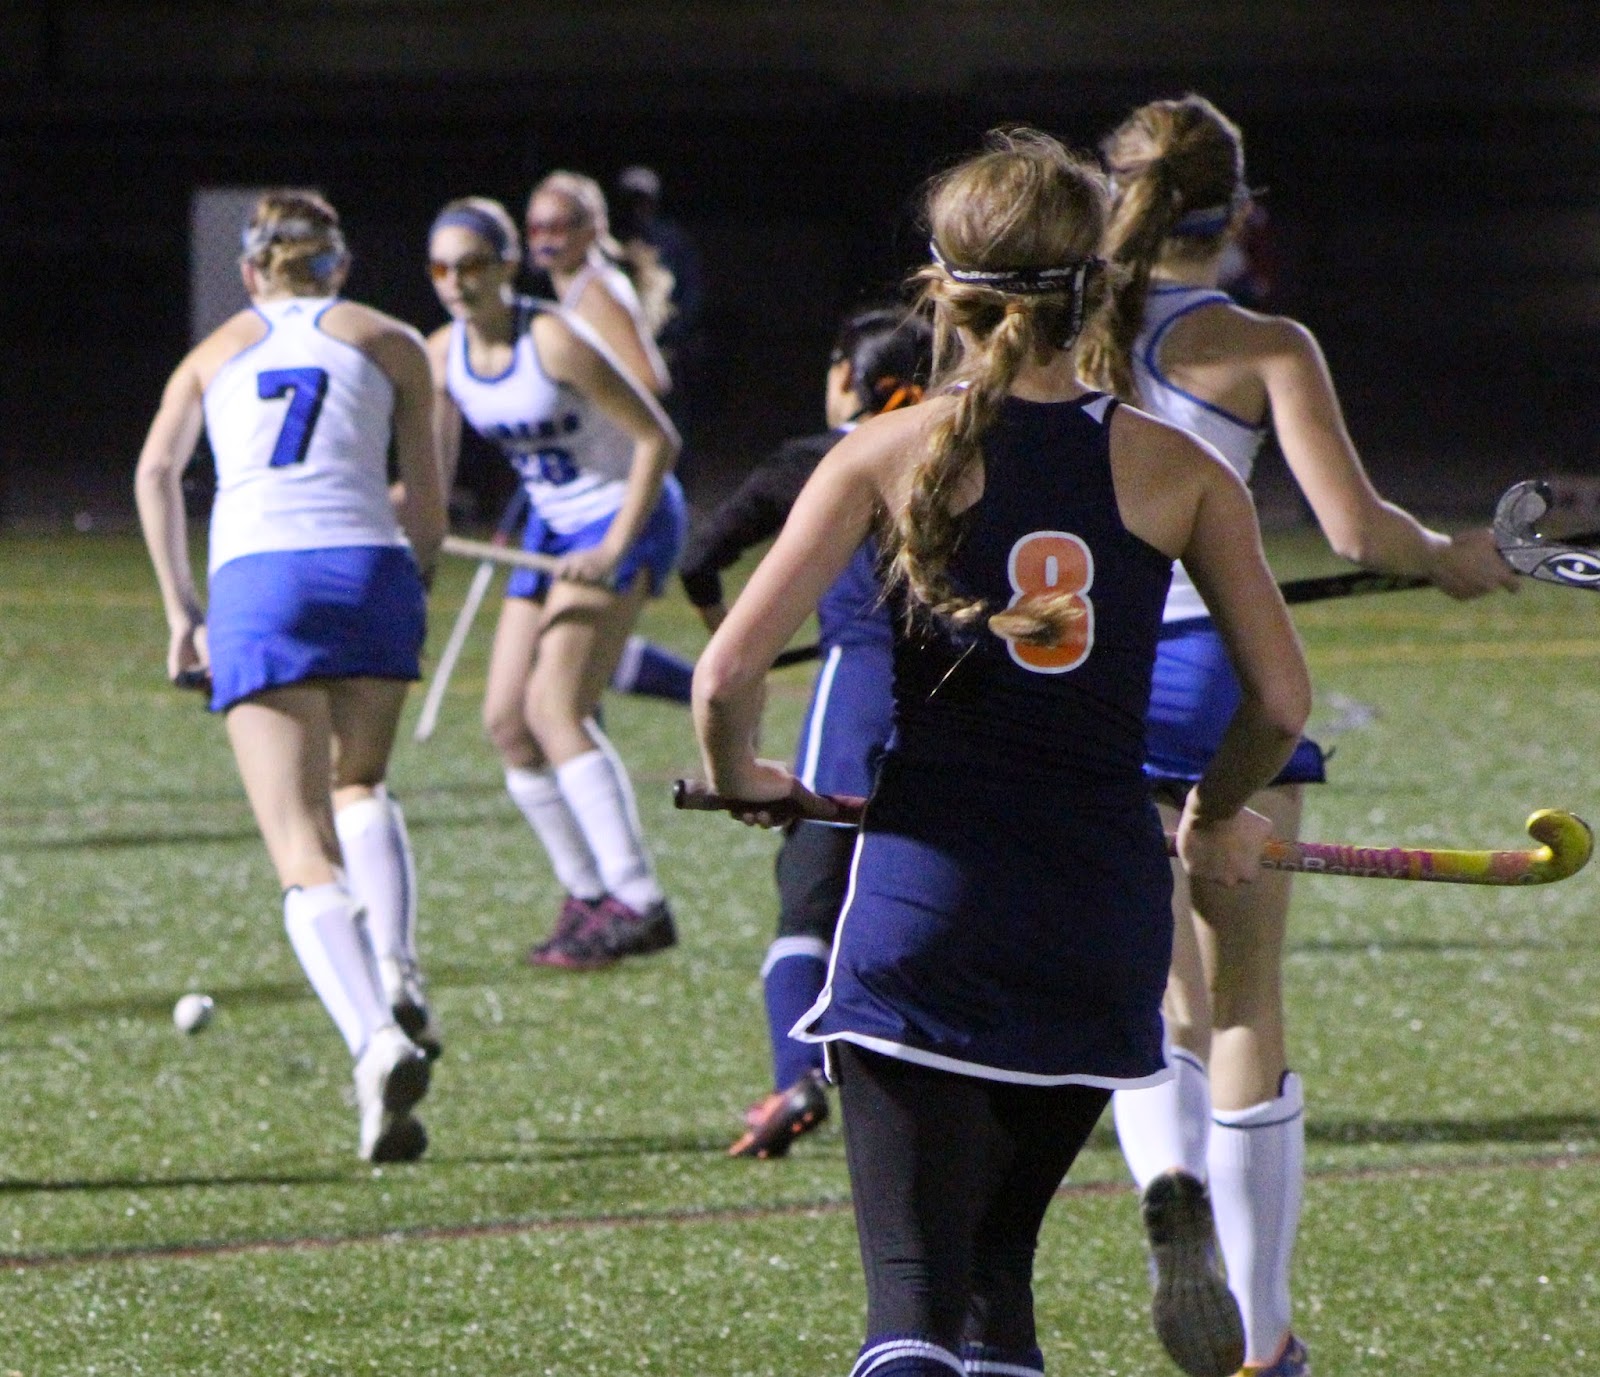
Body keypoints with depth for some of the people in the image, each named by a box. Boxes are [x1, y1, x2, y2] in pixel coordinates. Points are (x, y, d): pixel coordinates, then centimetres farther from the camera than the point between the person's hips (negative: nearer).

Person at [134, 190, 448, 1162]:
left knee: (306, 852, -5)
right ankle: (397, 969, -1)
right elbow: (427, 514, 13)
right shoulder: (390, 343, 19)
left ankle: (378, 1039, -27)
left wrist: (183, 610, 8)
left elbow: (157, 470, 7)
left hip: (254, 580, -1)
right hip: (370, 569, 1)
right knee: (361, 786, 25)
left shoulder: (216, 352, 22)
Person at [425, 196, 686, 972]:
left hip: (629, 517, -8)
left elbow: (658, 438, -18)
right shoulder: (443, 356, -1)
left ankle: (638, 903, -20)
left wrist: (615, 550, -23)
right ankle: (587, 896, 12)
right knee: (506, 721, 1)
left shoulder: (553, 341, -22)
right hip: (554, 528, 8)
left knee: (554, 708, -20)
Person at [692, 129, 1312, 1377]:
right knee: (996, 1258, 22)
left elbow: (729, 673, -8)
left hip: (926, 894, -3)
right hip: (1104, 916, 3)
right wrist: (1217, 819, 25)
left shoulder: (891, 454, -2)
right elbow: (1281, 702, 4)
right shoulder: (1175, 469, 3)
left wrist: (740, 780, 14)